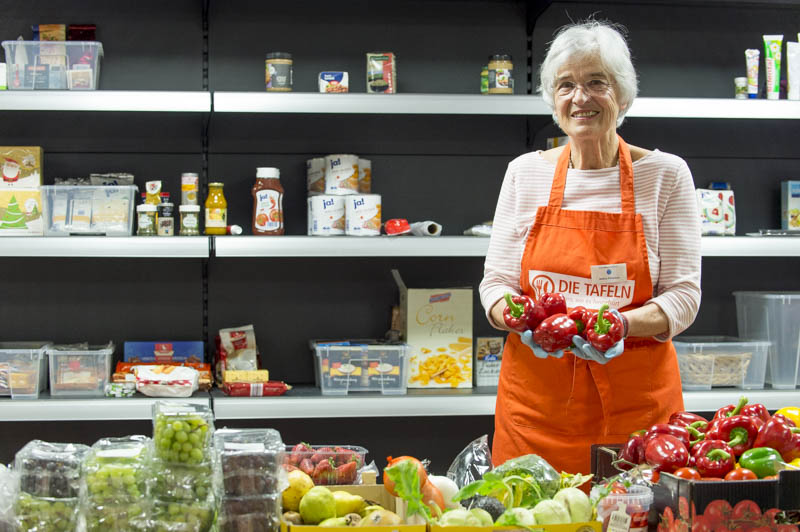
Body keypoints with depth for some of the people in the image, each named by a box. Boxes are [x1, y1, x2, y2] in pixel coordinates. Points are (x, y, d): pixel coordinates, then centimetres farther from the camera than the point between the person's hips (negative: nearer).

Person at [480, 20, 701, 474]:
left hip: (636, 399, -1)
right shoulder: (525, 172, 6)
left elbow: (683, 293, -1)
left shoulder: (665, 174, 1)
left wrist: (623, 324, -21)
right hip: (536, 397, 1)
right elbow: (495, 282, 8)